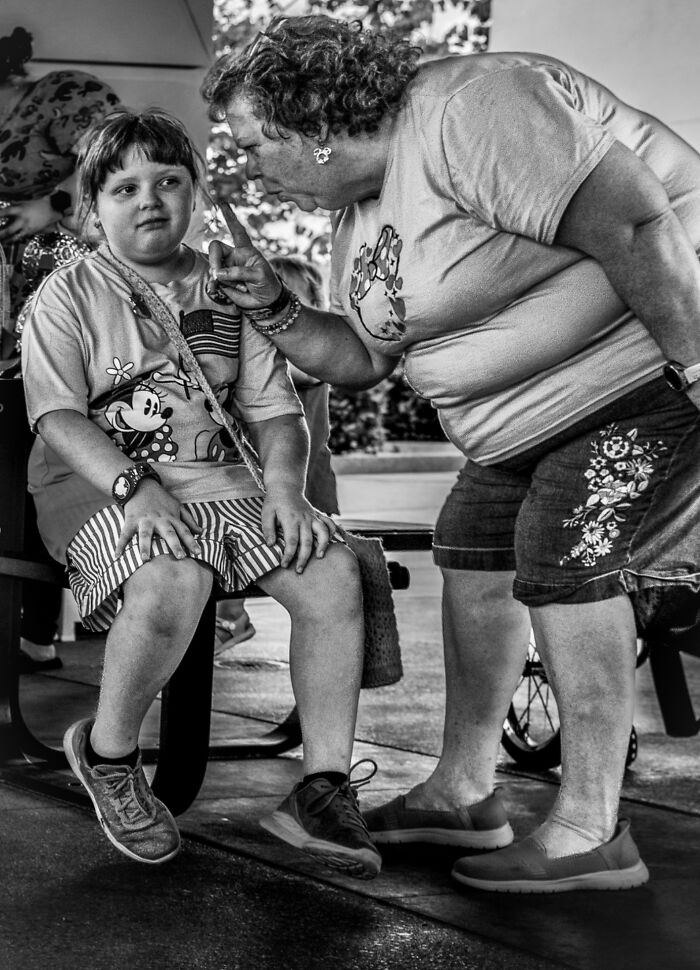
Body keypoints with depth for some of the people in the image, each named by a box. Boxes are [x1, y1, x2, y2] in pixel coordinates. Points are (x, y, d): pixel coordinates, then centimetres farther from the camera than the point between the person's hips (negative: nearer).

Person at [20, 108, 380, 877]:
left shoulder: (226, 295, 16)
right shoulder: (68, 294, 4)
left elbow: (275, 410, 12)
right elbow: (58, 416, -7)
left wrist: (284, 483, -10)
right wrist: (135, 489, -23)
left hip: (219, 479, 5)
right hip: (101, 482, -4)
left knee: (333, 574, -20)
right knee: (174, 583, -37)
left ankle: (324, 788, -11)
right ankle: (107, 755, -8)